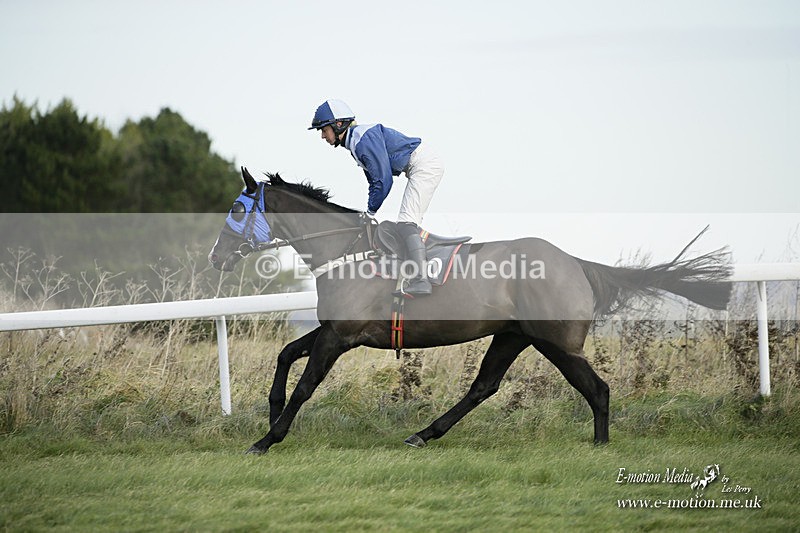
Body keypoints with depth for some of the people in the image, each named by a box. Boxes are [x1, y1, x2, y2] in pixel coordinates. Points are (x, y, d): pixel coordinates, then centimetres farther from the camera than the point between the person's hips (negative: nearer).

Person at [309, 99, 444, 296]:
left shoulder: (364, 139, -19)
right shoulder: (355, 143, 14)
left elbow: (384, 180, -19)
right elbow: (374, 180, 22)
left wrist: (370, 212, -7)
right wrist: (369, 212, 14)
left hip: (424, 166, -11)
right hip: (422, 167, 11)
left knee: (406, 223, -19)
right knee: (410, 223, 15)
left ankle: (421, 281, -29)